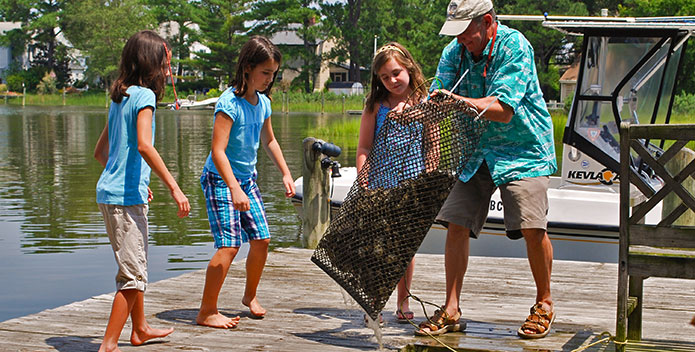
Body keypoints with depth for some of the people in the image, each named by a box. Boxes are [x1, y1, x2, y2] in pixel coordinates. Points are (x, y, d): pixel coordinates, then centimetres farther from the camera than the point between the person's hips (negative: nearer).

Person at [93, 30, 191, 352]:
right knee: (133, 275, -7)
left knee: (136, 266, 23)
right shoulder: (144, 95, -11)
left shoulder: (119, 98, 15)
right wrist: (173, 187, -26)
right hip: (125, 197, -9)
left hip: (111, 192, 9)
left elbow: (100, 152, 22)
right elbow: (144, 145, -26)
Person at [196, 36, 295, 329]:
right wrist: (234, 189, -32)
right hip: (221, 180, -8)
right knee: (229, 245, -14)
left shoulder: (263, 103, 5)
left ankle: (250, 296, 30)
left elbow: (268, 141, 23)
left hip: (247, 178, 8)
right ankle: (206, 312, -4)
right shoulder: (229, 102, -19)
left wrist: (285, 173, 19)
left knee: (261, 239, 6)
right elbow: (218, 150, -25)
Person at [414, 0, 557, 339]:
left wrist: (459, 101, -36)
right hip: (474, 150, 5)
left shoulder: (515, 47, -18)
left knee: (532, 227, -14)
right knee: (456, 224, -5)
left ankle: (544, 304, 9)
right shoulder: (454, 51, 1)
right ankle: (451, 311, 5)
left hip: (522, 149, -5)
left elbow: (503, 109, -25)